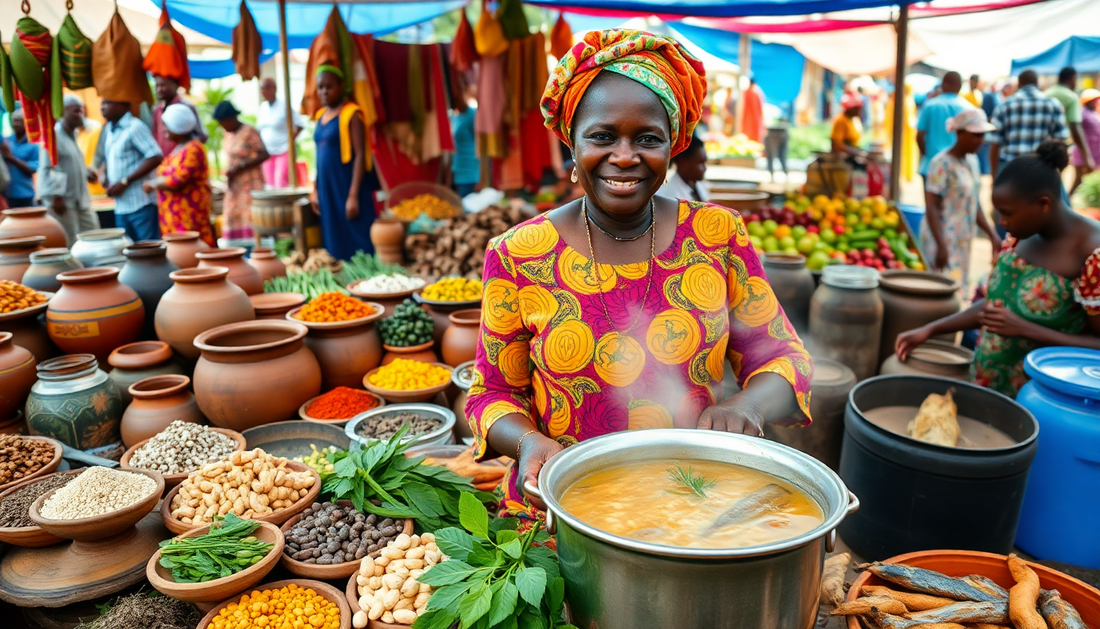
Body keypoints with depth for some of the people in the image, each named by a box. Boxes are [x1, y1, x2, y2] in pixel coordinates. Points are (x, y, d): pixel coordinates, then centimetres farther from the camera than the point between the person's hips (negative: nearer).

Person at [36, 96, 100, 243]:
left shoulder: (72, 135, 16)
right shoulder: (53, 135, -11)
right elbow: (47, 169, -17)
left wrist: (85, 172, 7)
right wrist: (56, 196, -22)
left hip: (79, 199, 9)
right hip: (61, 200, -9)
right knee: (69, 244, -6)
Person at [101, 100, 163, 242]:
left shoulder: (135, 127, -9)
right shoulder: (110, 130, 15)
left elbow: (155, 157, -19)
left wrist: (124, 182, -17)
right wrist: (105, 177, 4)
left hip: (141, 205, -8)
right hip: (121, 206, 8)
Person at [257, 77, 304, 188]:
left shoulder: (284, 106, -10)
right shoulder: (262, 106, 7)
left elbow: (300, 124, -8)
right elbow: (259, 128, 18)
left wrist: (290, 140, -11)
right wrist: (260, 146, 7)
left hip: (283, 151, -6)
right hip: (267, 153, 6)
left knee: (281, 185, -14)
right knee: (271, 185, 7)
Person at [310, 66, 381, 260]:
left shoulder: (351, 114, -8)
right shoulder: (321, 115, 14)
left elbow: (360, 155, -13)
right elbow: (321, 157, 18)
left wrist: (353, 196, -19)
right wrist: (315, 190, 14)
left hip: (348, 188, -7)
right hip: (328, 190, 7)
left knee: (356, 242, -5)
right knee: (334, 243, 10)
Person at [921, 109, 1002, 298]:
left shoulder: (972, 161, 11)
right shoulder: (942, 163, -14)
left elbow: (975, 205, 19)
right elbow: (931, 207, -18)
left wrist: (992, 235, 14)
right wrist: (941, 246, -23)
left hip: (963, 242, 8)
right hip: (943, 240, -8)